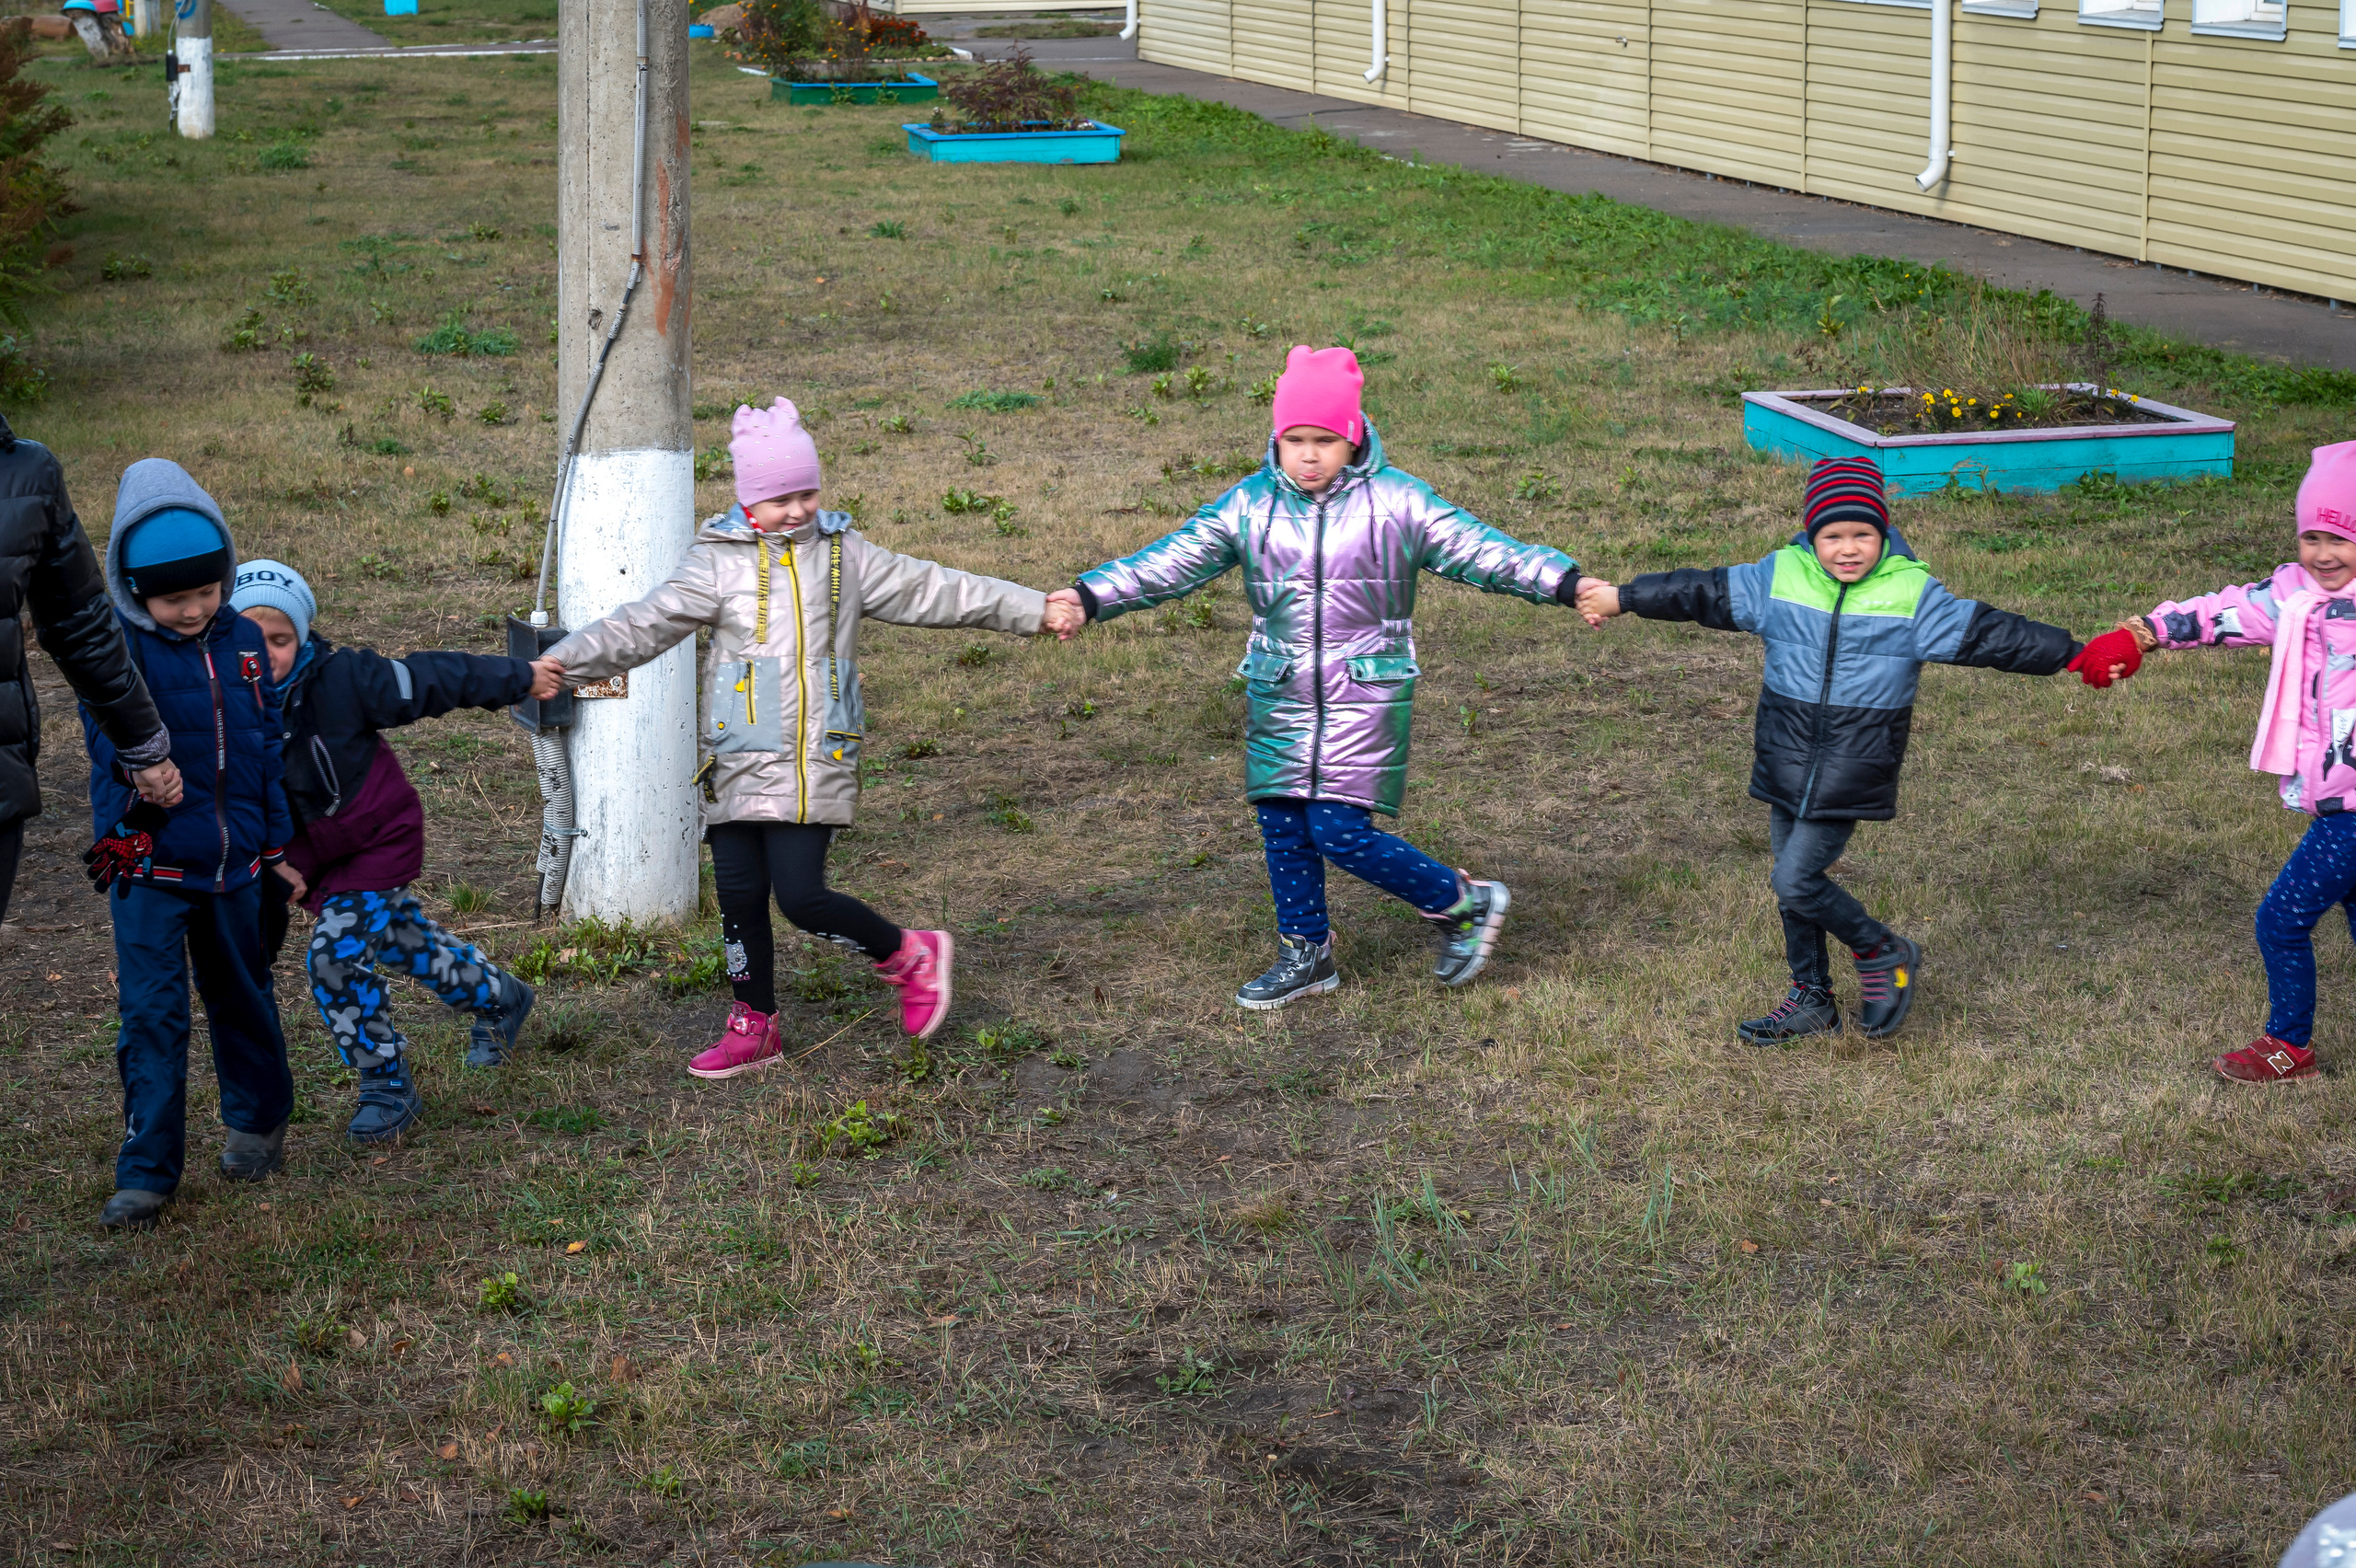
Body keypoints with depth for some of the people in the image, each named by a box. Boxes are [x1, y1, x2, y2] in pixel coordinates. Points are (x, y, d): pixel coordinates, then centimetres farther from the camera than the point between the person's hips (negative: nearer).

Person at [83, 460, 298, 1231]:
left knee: (242, 996, 19)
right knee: (151, 1011, -6)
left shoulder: (243, 640, 3)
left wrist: (278, 847, 13)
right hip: (149, 864, -4)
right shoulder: (116, 646, -10)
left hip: (234, 862, 4)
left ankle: (257, 1120, 41)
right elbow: (108, 737, -22)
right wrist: (142, 765, -43)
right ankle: (147, 1173, 0)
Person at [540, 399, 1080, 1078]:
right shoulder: (717, 564, 3)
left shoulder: (844, 555, 8)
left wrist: (1036, 611, 9)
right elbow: (643, 626, -1)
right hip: (740, 763, 2)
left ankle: (908, 956, 13)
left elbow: (931, 590, 11)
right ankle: (756, 1027, 23)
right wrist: (565, 661, -13)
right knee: (739, 896, 4)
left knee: (801, 895, -12)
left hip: (816, 764, -1)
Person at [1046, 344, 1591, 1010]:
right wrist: (1089, 596, -13)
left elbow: (1479, 549, -10)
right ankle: (1306, 955, 27)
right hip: (1279, 698, 4)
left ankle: (1465, 902, 7)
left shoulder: (1396, 502, -6)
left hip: (1365, 697, -4)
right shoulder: (1249, 505, 1)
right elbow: (1170, 562, -2)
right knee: (1283, 829, 8)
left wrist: (1568, 584, -21)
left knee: (1341, 831, -12)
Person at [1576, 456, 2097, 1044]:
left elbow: (1985, 633, -9)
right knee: (1794, 882, 13)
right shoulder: (1778, 578, -2)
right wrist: (1621, 598, 9)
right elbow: (1702, 592, 6)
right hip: (1786, 763, 5)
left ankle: (1884, 954, 11)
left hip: (1853, 773, -5)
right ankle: (1811, 1001, 30)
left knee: (1795, 881, -12)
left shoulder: (1912, 594, -9)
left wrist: (2076, 657, -13)